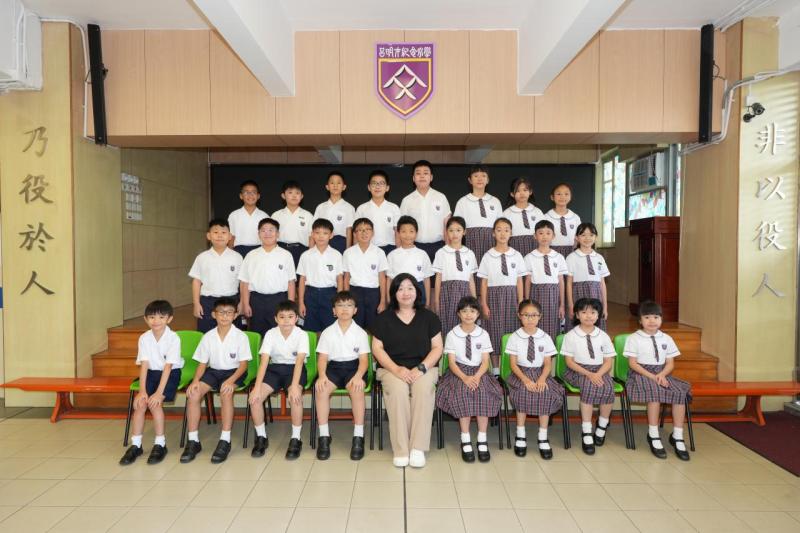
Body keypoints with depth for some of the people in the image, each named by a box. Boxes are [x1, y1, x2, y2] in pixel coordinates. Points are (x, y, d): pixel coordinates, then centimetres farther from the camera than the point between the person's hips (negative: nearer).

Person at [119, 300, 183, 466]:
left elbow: (168, 366, -21)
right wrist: (142, 390, -18)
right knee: (140, 402, -17)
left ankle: (160, 444, -7)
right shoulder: (144, 338, -5)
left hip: (170, 374, -4)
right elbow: (144, 365, -9)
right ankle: (136, 444, -2)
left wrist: (159, 393, -26)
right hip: (151, 373, 4)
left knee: (154, 402, -23)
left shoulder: (173, 338, -18)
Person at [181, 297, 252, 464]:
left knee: (226, 393, -34)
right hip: (213, 371, 4)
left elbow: (243, 364, -12)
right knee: (193, 394, -21)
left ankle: (225, 440, -24)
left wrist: (231, 380, -29)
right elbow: (202, 363, 3)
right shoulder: (208, 337, -1)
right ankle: (193, 440, -9)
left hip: (234, 372, -4)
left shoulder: (240, 336, -11)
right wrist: (195, 380, -16)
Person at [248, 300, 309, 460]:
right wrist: (257, 387, -28)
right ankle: (261, 437, 2)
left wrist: (294, 386, -39)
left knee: (295, 397, -33)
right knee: (254, 397, -20)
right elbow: (264, 361, -18)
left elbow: (299, 361, -26)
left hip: (294, 369, -3)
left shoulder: (301, 335, -16)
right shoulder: (270, 334, -10)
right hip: (275, 368, 3)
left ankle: (296, 439, -13)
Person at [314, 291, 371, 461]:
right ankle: (324, 436, -18)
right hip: (334, 366, 2)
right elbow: (322, 357, 2)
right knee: (321, 388, -29)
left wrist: (358, 376, -22)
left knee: (357, 388, -34)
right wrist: (322, 375, -18)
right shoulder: (327, 332, 7)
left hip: (353, 366, -1)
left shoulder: (361, 333, 4)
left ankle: (358, 436, -23)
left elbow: (364, 359, -2)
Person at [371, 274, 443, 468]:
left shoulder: (429, 317, 10)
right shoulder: (384, 318, 8)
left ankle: (418, 448, -25)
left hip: (423, 368, 1)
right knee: (398, 390, -33)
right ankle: (400, 450, -25)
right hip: (392, 369, 0)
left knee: (424, 389, -32)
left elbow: (437, 347, 5)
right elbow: (377, 348, 2)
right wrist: (396, 369, -13)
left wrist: (421, 368, -11)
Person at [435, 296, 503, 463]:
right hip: (459, 372, -1)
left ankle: (482, 441, -20)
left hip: (479, 372, 1)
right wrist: (465, 377, -24)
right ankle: (465, 441, -22)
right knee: (461, 393, -31)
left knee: (484, 393, -29)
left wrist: (477, 376, -21)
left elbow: (485, 361, -1)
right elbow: (452, 362, -6)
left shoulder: (483, 334, 3)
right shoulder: (452, 335, -2)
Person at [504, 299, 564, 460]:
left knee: (547, 393, -27)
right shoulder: (514, 337, -3)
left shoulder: (545, 338, 1)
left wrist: (542, 379, -18)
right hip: (520, 373, -1)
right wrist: (526, 379, -22)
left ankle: (542, 437, -11)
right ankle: (520, 436, -13)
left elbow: (548, 363, 1)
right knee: (523, 391, -31)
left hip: (540, 373, 2)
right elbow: (513, 364, -6)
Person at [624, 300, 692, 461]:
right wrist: (651, 376, -18)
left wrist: (662, 375, -13)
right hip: (641, 374, -4)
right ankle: (653, 436, -23)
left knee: (680, 392, -23)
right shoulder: (633, 338, 0)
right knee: (655, 391, -34)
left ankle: (677, 437, -14)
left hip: (662, 374, 4)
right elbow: (633, 363, -6)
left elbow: (670, 363, 8)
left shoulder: (666, 339, 12)